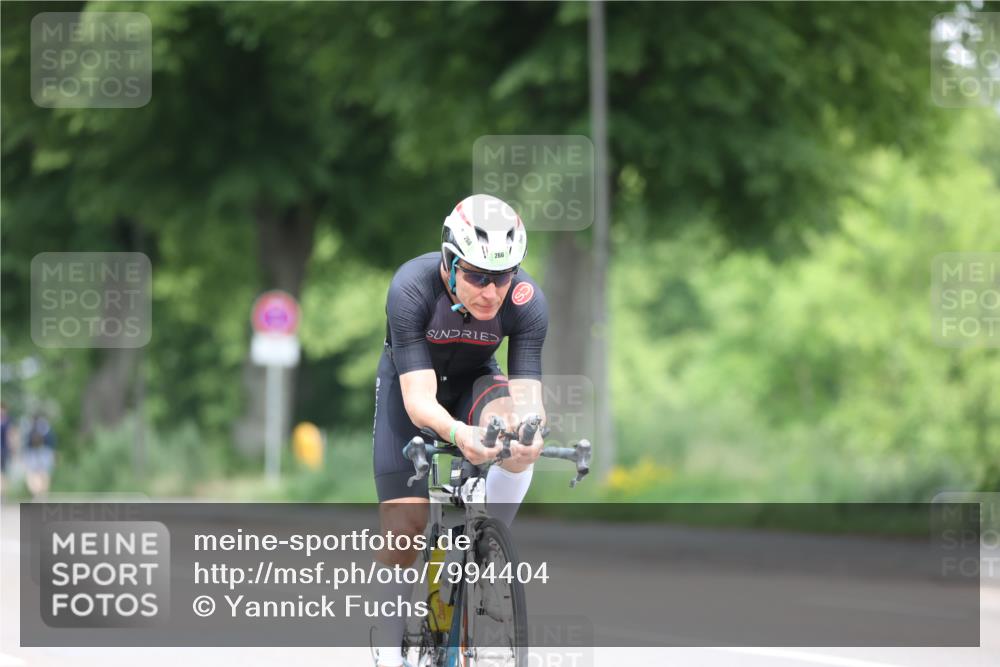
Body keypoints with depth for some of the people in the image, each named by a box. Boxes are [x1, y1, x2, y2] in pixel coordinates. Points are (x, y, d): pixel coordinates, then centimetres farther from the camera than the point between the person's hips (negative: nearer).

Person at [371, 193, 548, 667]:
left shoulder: (527, 300, -29)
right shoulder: (412, 288, -35)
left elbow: (527, 395, -32)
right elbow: (419, 400, -40)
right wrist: (458, 434, -61)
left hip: (474, 380, 1)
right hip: (410, 382, -1)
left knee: (517, 445, -33)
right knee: (404, 525, -10)